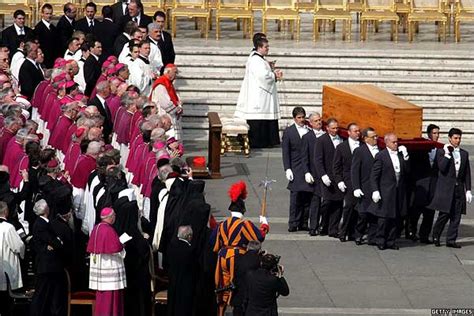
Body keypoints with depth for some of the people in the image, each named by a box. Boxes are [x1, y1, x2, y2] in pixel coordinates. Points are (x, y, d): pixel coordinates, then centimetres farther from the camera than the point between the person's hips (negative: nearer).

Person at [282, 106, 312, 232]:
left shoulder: (309, 131, 8)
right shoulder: (288, 132, 3)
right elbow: (285, 152, 2)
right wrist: (287, 169, -6)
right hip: (296, 169, -2)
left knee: (307, 198, 2)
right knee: (295, 197, -6)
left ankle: (303, 223, 8)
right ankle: (293, 224, -2)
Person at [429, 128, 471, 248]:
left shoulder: (464, 154, 13)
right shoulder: (441, 152, 0)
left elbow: (467, 173, 14)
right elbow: (442, 168, -15)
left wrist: (468, 190, 9)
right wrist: (447, 154, -16)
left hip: (459, 188, 4)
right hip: (446, 188, -4)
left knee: (456, 216, 1)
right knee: (444, 214, -7)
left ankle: (451, 240, 7)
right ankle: (436, 236, 12)